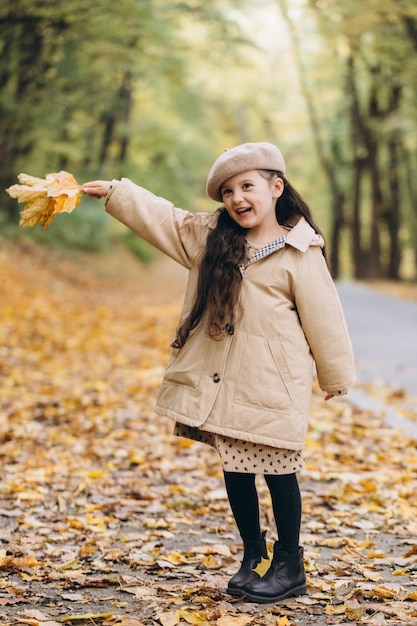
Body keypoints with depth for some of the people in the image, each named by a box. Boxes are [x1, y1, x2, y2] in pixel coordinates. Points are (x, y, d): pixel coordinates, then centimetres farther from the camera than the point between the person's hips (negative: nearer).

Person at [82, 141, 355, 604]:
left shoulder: (299, 253, -7)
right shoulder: (210, 236, 9)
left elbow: (323, 320, -2)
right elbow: (161, 217, 11)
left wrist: (337, 379, 3)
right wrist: (113, 192, 2)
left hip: (273, 386, -5)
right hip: (222, 383, 5)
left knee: (277, 472, 2)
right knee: (235, 471, 12)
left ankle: (290, 565, 18)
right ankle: (253, 557, 28)